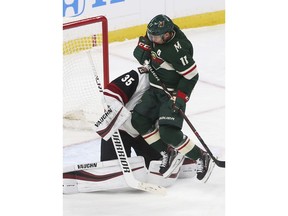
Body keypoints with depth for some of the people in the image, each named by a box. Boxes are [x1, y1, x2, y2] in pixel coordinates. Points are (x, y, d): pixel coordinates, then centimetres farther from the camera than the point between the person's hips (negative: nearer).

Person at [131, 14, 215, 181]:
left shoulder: (177, 49, -30)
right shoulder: (156, 35, -5)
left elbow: (191, 75, -24)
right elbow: (140, 53, 12)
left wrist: (180, 98, -24)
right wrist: (142, 47, -11)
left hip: (173, 93, -9)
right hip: (155, 89, 9)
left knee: (169, 133, -18)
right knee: (139, 120, 3)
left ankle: (203, 159, -2)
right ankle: (169, 154, 13)